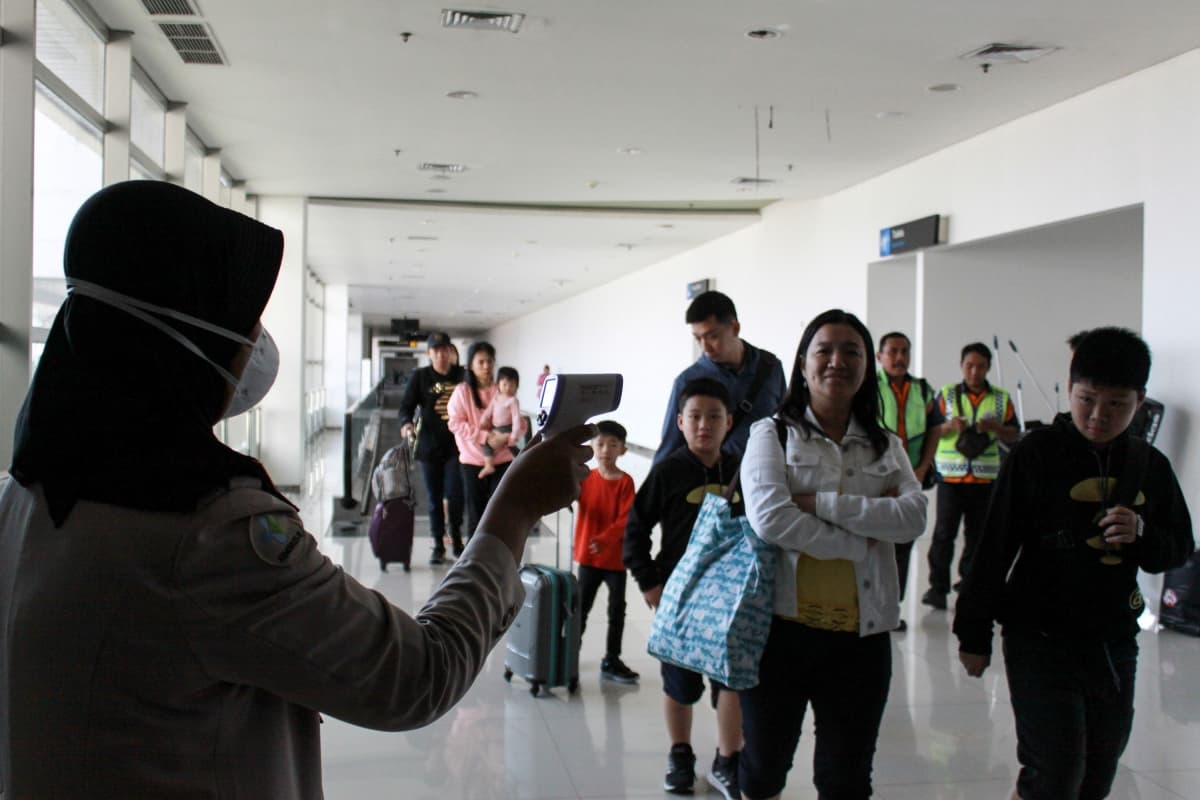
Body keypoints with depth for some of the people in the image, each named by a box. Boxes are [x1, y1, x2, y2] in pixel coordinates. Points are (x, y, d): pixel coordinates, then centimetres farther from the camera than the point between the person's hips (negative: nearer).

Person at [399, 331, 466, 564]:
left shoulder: (462, 376, 2)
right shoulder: (420, 377, 3)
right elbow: (407, 405, 0)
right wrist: (406, 423, -21)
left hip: (457, 446, -1)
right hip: (429, 446, 1)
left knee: (455, 495, -7)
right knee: (434, 498, 7)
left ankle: (456, 539, 16)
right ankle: (438, 544, 19)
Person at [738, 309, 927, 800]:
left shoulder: (887, 446, 11)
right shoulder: (773, 434, 0)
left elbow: (914, 517, -7)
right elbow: (768, 518, -17)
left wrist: (820, 503, -15)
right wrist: (863, 543, -13)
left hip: (862, 634, 3)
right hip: (781, 626, -3)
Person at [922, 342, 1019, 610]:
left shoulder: (1001, 399, 10)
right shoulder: (946, 395, 6)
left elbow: (1015, 437, 9)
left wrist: (997, 427, -10)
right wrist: (948, 426, -17)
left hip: (986, 477, 2)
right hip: (950, 475, -2)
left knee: (977, 533, 8)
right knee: (944, 531, -6)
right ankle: (938, 587, -2)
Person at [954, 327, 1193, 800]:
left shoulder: (1150, 467, 3)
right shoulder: (1038, 454, -10)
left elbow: (1179, 548, 11)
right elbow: (995, 547, -8)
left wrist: (1141, 535, -12)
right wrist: (974, 633, -6)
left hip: (1115, 643, 5)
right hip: (1041, 638, -5)